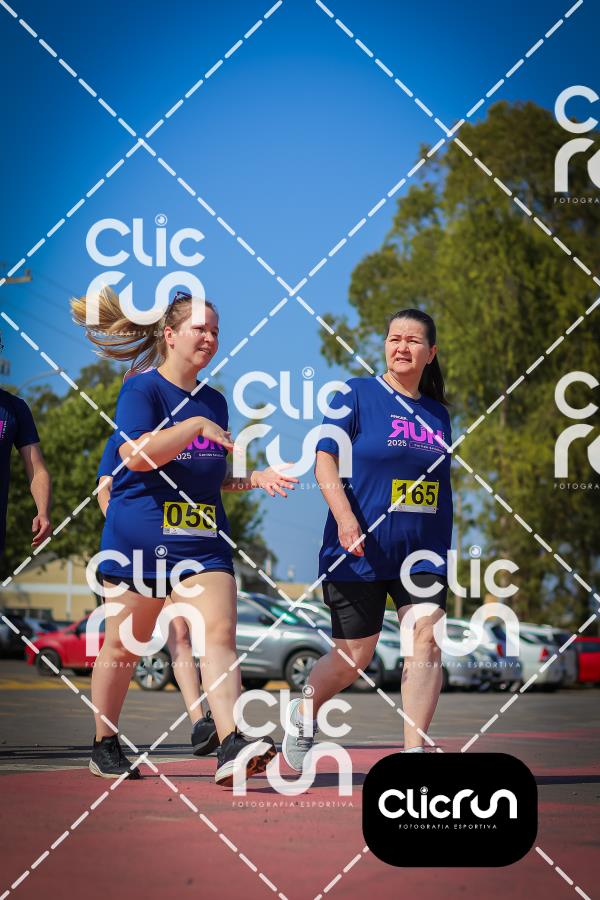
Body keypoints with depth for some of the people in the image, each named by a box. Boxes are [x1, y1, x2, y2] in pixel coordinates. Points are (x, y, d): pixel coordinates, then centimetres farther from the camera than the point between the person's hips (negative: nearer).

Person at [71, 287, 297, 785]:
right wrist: (195, 426, -20)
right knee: (123, 647, 6)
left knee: (220, 633, -13)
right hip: (139, 536, -5)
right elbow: (136, 455, -22)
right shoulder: (141, 389, -6)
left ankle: (232, 746, -23)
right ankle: (104, 746, 23)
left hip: (203, 539, 5)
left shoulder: (214, 401, 15)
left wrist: (255, 479, 8)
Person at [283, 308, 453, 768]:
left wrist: (444, 548, 20)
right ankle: (304, 713, 34)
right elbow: (325, 461, -9)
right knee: (354, 656, 4)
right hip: (360, 549, -4)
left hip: (422, 552, 4)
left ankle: (414, 753, -11)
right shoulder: (356, 395, -3)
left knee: (426, 639, -15)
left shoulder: (438, 414, 11)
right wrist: (345, 518, -22)